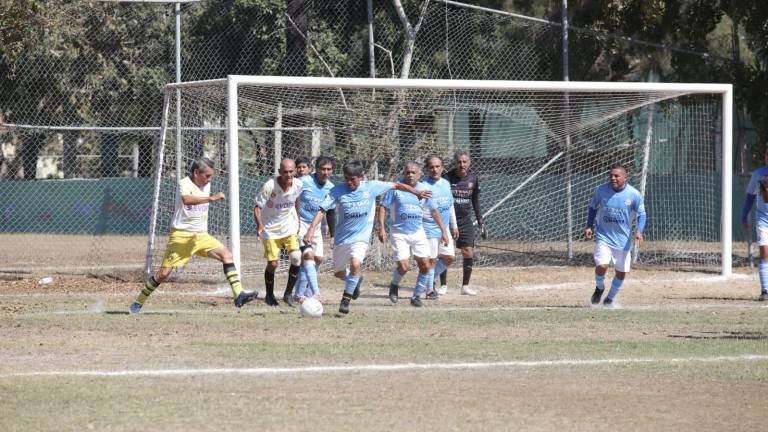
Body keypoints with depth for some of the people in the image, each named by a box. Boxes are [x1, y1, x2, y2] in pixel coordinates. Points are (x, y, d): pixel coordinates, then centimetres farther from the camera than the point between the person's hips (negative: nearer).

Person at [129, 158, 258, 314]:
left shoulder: (206, 185, 10)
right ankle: (138, 303, 10)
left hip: (201, 236, 6)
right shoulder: (184, 184, -13)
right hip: (181, 235, -6)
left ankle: (239, 295, -20)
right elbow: (187, 200, -37)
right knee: (164, 273, -6)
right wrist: (211, 198, -39)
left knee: (227, 255, -14)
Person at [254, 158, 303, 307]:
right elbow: (257, 207, -19)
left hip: (289, 228, 3)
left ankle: (288, 293, 3)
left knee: (296, 258, -15)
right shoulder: (269, 186, -24)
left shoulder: (298, 185, -10)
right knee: (272, 264, -4)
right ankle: (269, 295, 22)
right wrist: (259, 225, -36)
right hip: (270, 229, -3)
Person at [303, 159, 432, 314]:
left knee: (355, 263, -28)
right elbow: (322, 210, -13)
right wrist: (311, 230, -25)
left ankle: (346, 299, -15)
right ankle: (357, 279, 46)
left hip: (361, 237, -2)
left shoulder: (371, 187, -8)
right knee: (339, 273, 13)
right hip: (342, 238, 2)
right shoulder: (337, 191, -10)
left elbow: (396, 185, 5)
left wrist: (417, 193, 11)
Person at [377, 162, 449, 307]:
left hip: (418, 232, 4)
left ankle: (416, 296, 14)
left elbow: (434, 211, 12)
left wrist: (443, 231, 9)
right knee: (403, 266, -13)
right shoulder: (395, 188, -7)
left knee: (425, 266, -3)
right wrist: (381, 228, -15)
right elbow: (382, 207, -5)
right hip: (399, 233, -4)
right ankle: (394, 285, 20)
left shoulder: (424, 189, 4)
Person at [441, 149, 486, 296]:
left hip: (465, 222, 3)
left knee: (468, 253, -4)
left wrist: (481, 223, 14)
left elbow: (476, 202, 15)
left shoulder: (473, 179, 3)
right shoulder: (447, 178, -8)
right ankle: (443, 285, 11)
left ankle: (465, 286, 7)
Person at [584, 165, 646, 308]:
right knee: (601, 266, -21)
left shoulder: (634, 194, -10)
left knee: (621, 273, 8)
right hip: (603, 236, -1)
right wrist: (589, 226, 0)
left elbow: (641, 214, -1)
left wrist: (639, 231, -18)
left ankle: (610, 299, 33)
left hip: (623, 240, 1)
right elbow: (593, 207, 10)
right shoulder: (601, 190, -7)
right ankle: (599, 288, 12)